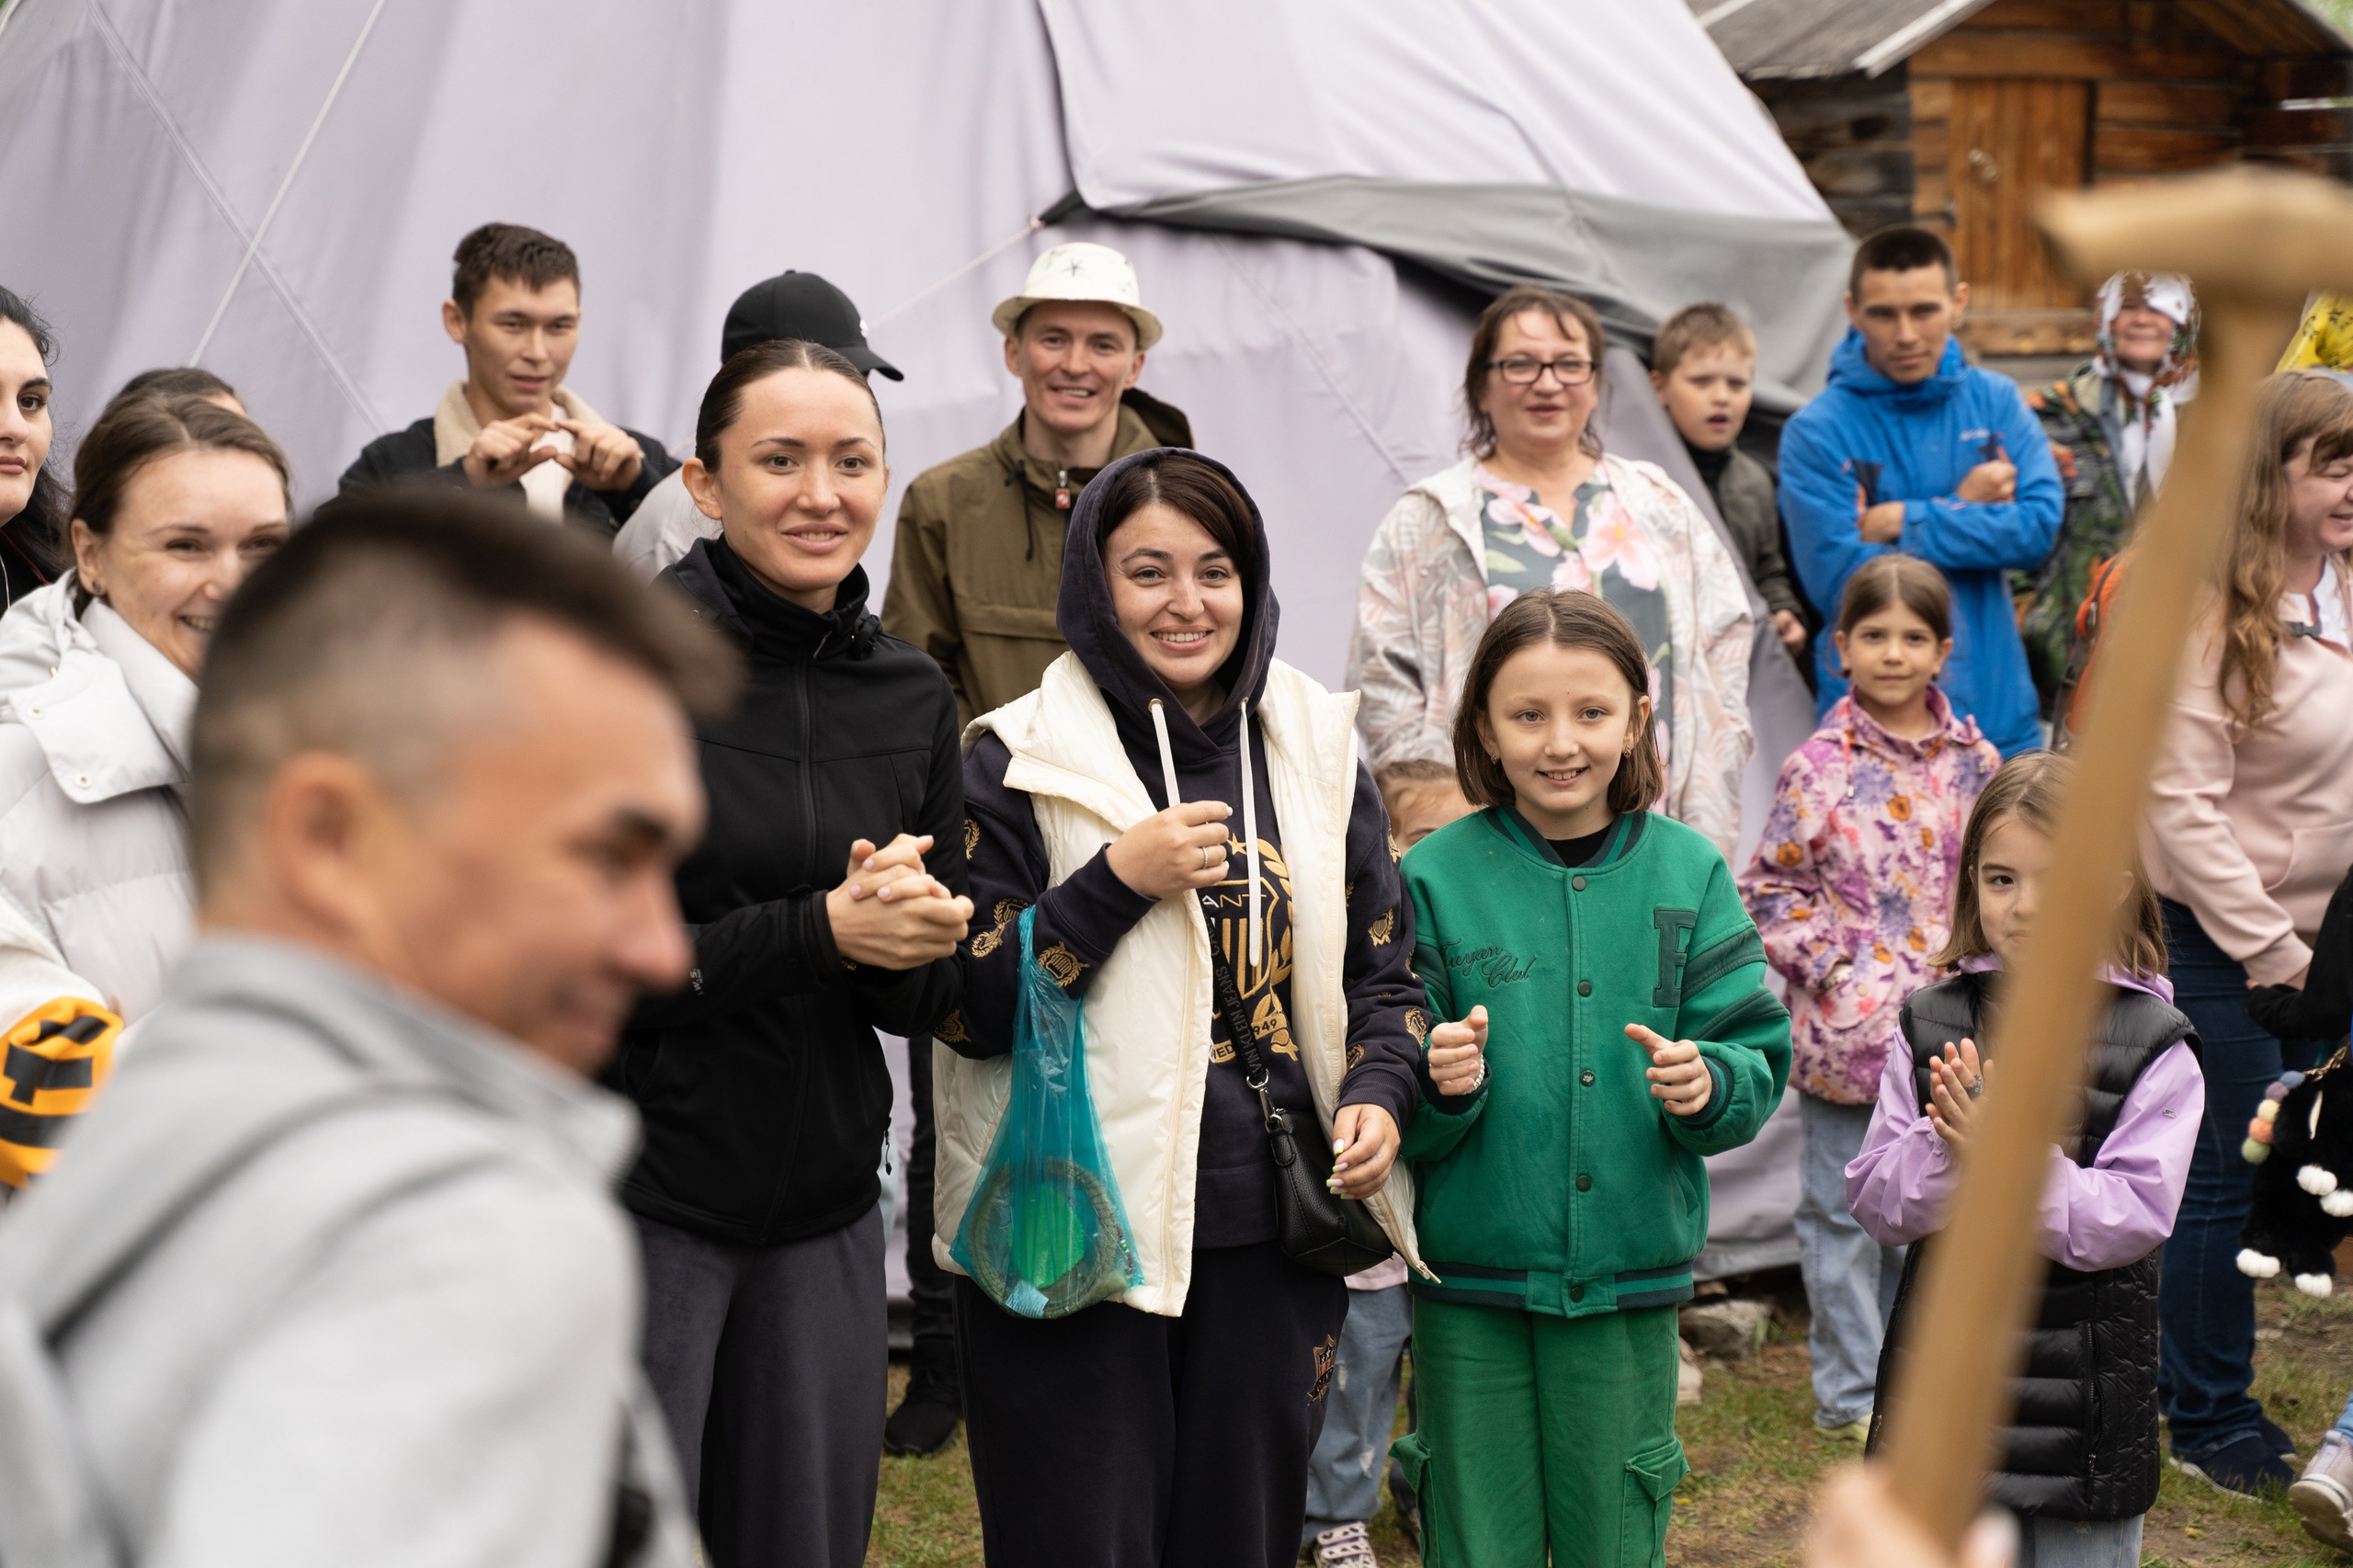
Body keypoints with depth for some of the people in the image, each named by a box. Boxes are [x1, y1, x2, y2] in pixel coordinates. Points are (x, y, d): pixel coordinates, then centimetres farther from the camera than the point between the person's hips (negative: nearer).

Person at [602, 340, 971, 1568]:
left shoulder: (913, 697, 7)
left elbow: (929, 995, 12)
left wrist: (906, 940, -12)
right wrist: (820, 930, -20)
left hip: (825, 1211, 5)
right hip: (633, 1193, -5)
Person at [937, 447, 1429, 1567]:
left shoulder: (1314, 753, 9)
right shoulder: (1018, 760, -4)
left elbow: (1384, 972, 16)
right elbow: (965, 1006, -8)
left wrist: (1378, 1095, -3)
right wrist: (1116, 882, -17)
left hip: (1271, 1236, 4)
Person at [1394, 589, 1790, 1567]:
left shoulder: (1687, 872, 2)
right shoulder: (1437, 877, -3)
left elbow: (1758, 1057, 1)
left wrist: (1707, 1085, -20)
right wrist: (1436, 1083, -24)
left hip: (1630, 1281, 1)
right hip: (1470, 1279, -1)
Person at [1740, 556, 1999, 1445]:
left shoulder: (1974, 762, 4)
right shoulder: (1820, 768, -7)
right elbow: (1767, 890, -3)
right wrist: (1832, 968, -11)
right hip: (1848, 1031, -3)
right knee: (1842, 1212, 5)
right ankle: (1850, 1395, 15)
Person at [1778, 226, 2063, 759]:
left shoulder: (1997, 401, 6)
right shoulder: (1815, 431, -6)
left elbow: (2040, 527, -6)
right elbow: (1838, 578, -13)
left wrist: (1904, 523, -11)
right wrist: (1965, 512, -6)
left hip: (1998, 711, 3)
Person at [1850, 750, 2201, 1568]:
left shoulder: (2153, 1046, -7)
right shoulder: (1931, 1024, 2)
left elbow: (2131, 1218, -14)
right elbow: (1875, 1203, -1)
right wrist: (1944, 1151, -20)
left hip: (2083, 1403, -2)